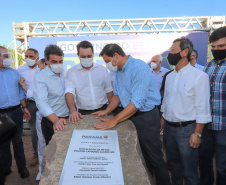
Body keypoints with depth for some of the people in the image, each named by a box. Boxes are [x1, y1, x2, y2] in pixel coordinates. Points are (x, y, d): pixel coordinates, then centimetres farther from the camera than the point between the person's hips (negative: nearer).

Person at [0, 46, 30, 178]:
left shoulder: (14, 72, 7)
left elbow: (20, 91, 12)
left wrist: (24, 107, 7)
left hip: (16, 111, 2)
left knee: (17, 141, 10)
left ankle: (22, 167, 24)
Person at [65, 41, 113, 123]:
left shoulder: (102, 69, 8)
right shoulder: (72, 72, 1)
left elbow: (109, 91, 13)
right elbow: (69, 92, -10)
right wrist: (73, 110, -27)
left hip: (103, 110, 2)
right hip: (84, 113, -1)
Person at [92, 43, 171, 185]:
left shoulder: (139, 68, -21)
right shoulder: (119, 70, 8)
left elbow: (137, 102, -27)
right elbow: (118, 94, 14)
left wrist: (115, 120, -27)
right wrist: (107, 111, 1)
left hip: (146, 116, -8)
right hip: (130, 114, 8)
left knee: (155, 159, 4)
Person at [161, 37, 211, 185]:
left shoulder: (199, 76, -13)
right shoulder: (170, 76, 8)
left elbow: (202, 108, -15)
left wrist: (197, 133, -16)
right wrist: (162, 122, 9)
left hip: (187, 129, -6)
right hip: (169, 127, 6)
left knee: (189, 171, 7)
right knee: (173, 163, 22)